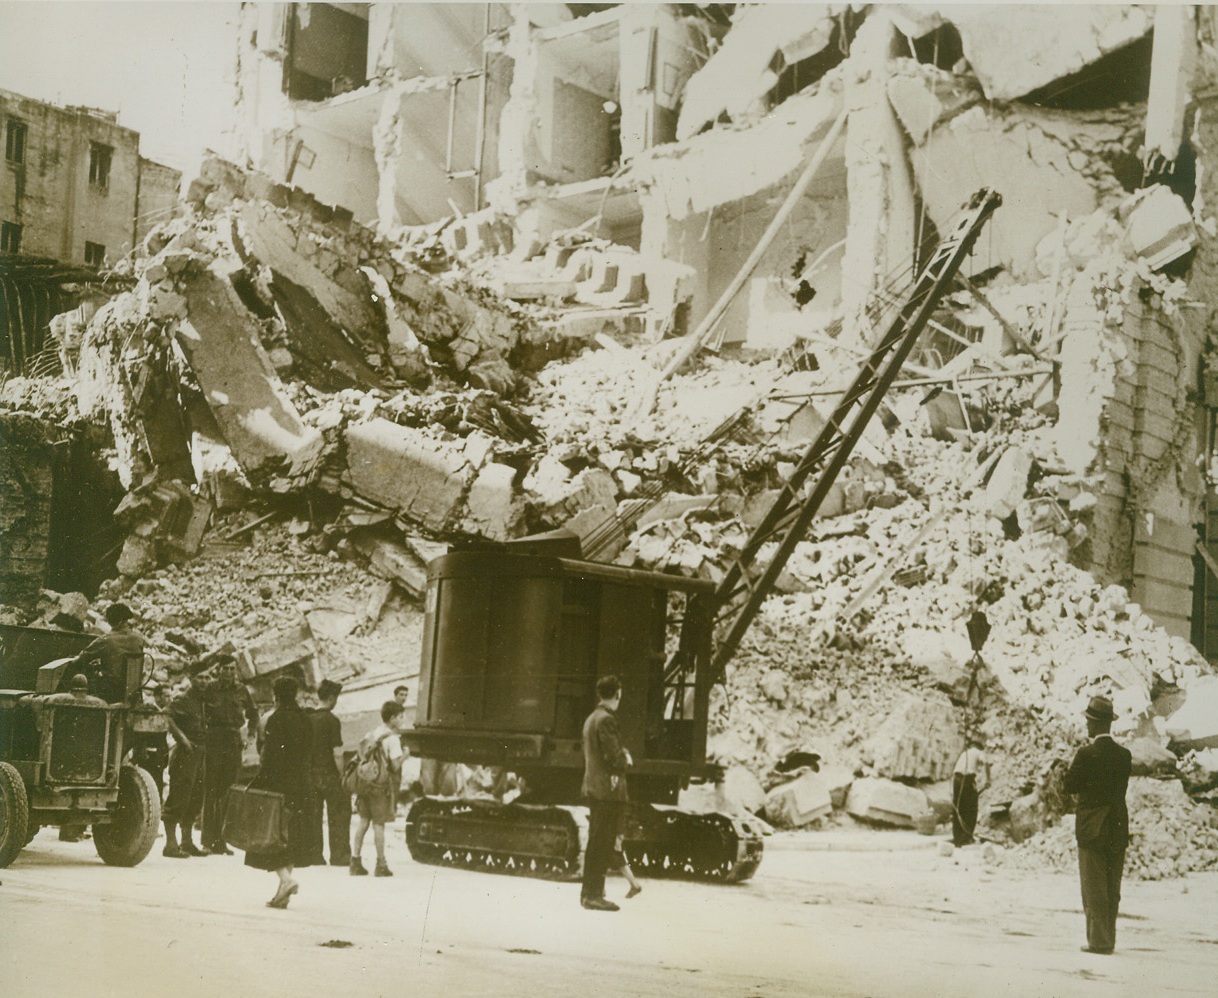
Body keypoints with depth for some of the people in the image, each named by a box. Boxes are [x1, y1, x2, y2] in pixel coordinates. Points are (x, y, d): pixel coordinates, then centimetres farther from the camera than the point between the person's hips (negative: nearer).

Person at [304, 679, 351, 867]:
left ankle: (314, 855, 10)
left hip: (311, 773, 6)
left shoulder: (308, 718, 6)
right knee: (338, 816, 3)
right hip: (329, 774, -6)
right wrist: (342, 775, -8)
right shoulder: (331, 720, -12)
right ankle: (339, 856, 3)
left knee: (313, 816, 9)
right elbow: (336, 752, -15)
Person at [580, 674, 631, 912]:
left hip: (593, 787, 10)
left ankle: (589, 891, 20)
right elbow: (613, 757, -20)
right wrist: (625, 759, 0)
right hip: (608, 788, -10)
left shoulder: (591, 718, 16)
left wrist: (621, 757, 14)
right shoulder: (606, 719, -15)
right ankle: (594, 894, -6)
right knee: (602, 843, -7)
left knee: (596, 843, 15)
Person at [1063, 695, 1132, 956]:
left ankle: (1098, 940, -2)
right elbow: (1122, 787, 9)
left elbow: (1068, 785, -7)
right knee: (1112, 888, 11)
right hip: (1118, 828, 5)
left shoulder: (1087, 754, -14)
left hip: (1092, 828, -5)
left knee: (1093, 888, -1)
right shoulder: (1124, 754, 3)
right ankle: (1108, 939, 15)